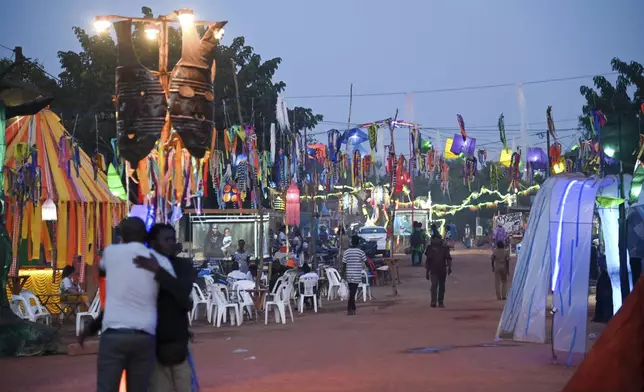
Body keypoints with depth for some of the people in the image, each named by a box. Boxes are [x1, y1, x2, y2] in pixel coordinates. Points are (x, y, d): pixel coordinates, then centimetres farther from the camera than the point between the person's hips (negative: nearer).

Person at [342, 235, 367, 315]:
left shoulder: (346, 252, 0)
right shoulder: (361, 252, -6)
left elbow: (344, 265, 0)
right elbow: (365, 262, 2)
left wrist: (343, 275, 8)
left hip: (349, 275, 3)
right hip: (357, 275, -3)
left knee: (351, 292, 15)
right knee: (353, 292, -4)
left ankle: (353, 308, 22)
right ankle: (349, 309, -10)